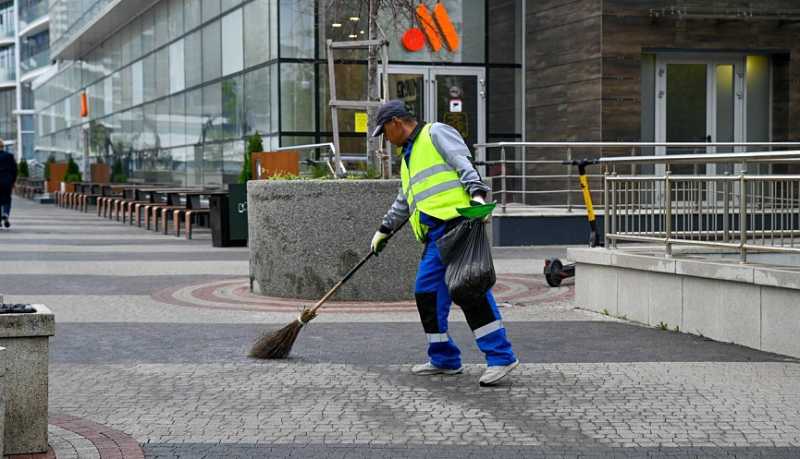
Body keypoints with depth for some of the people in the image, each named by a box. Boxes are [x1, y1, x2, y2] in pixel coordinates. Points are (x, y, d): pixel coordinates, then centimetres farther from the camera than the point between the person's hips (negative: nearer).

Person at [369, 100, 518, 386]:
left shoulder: (435, 134, 4)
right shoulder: (409, 156, 31)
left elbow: (464, 164, -10)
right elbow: (403, 203, 41)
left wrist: (477, 194, -25)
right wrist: (384, 231, 46)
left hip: (457, 221, -9)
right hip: (437, 234, 9)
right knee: (426, 292, 5)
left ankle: (501, 356, -17)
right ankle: (444, 359, 14)